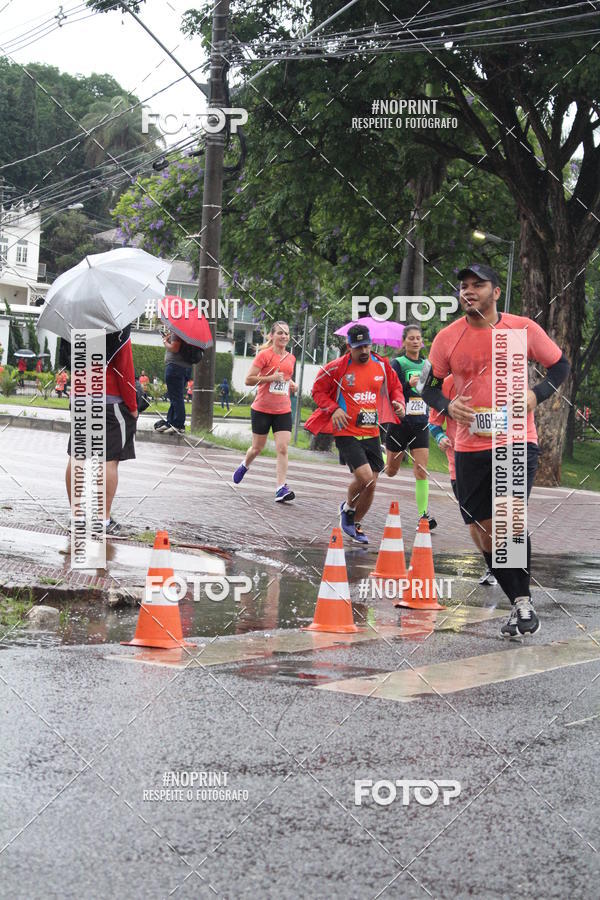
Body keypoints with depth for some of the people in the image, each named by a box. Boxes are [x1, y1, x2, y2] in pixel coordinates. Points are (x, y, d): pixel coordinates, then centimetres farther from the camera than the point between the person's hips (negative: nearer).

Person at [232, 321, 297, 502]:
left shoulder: (291, 358, 9)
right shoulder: (264, 355, -8)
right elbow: (248, 380, -12)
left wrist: (292, 384, 8)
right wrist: (271, 378, -20)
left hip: (283, 411, 4)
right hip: (262, 410, -4)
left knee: (283, 449, -10)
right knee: (258, 448, 10)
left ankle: (281, 489, -14)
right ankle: (244, 466, 43)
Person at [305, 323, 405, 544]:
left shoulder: (382, 365, 4)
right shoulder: (337, 368, -8)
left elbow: (395, 387, 19)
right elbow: (318, 390, 2)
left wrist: (398, 402, -2)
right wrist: (333, 409, -13)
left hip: (372, 433, 5)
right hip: (347, 433, -5)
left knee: (371, 484, 6)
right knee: (364, 476, -20)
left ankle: (355, 525, 28)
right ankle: (348, 508, 12)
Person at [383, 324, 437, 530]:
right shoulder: (398, 364, -6)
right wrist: (409, 384, -28)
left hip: (420, 423, 3)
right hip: (399, 422, -3)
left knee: (421, 470, -8)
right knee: (391, 472, 10)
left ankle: (424, 514, -8)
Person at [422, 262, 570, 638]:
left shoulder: (522, 328, -3)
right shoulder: (448, 338, 2)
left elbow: (560, 365, 9)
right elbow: (430, 387, 13)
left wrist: (537, 394, -9)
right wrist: (448, 405, -9)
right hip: (470, 448, 3)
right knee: (483, 533, 4)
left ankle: (524, 601, -4)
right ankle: (520, 605, 20)